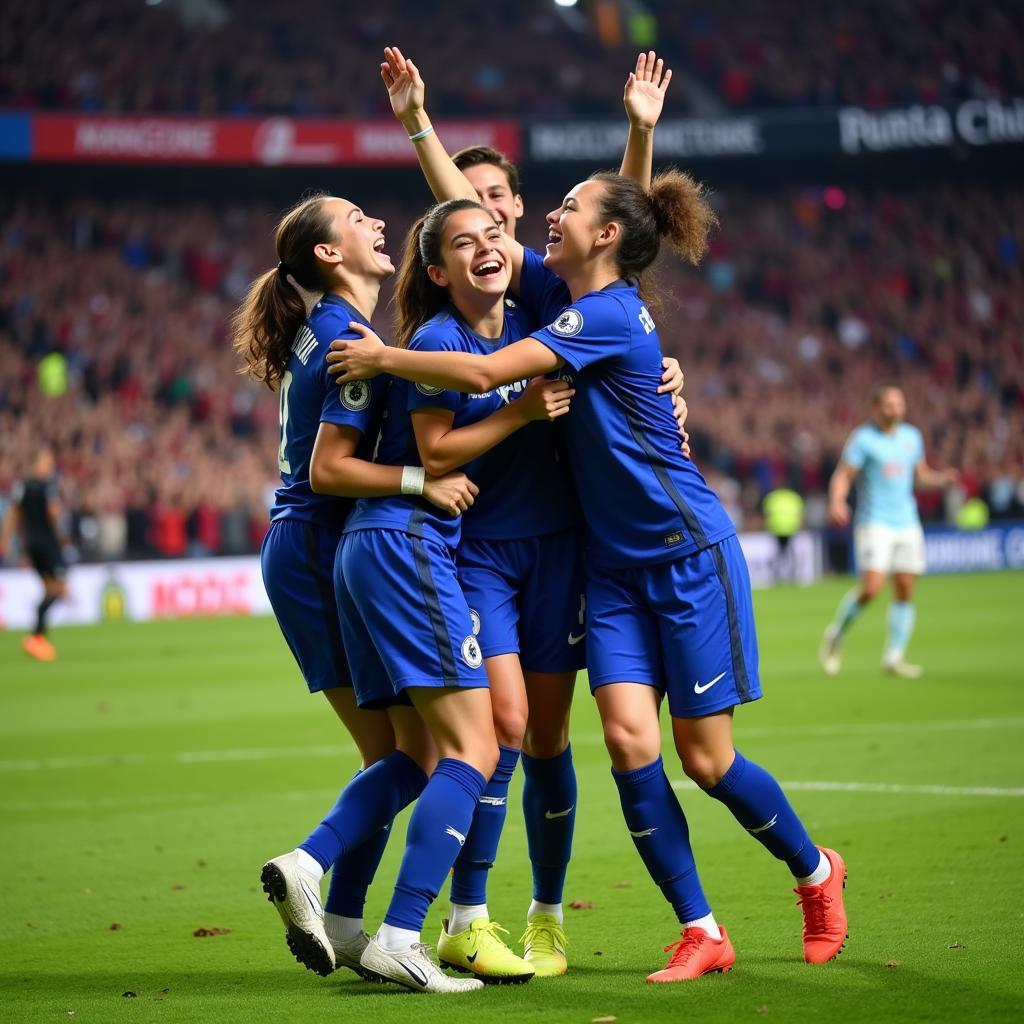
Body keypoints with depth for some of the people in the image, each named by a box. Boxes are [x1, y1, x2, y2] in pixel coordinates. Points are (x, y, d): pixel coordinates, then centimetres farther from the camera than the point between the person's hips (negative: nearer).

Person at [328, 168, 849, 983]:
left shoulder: (609, 314, -20)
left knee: (705, 758, -1)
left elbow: (485, 373, -27)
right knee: (628, 739, -8)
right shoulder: (562, 292, 5)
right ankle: (702, 934, -2)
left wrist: (383, 358, -18)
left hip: (689, 554, -7)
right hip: (616, 565, 7)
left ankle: (816, 872, 25)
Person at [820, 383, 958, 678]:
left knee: (906, 592, 1)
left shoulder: (912, 437, 12)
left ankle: (894, 657, 8)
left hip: (907, 523, 6)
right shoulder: (862, 439, -5)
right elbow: (842, 476, -9)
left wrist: (942, 478, 2)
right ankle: (836, 636, 7)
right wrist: (836, 503, -27)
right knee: (871, 587, -16)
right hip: (874, 523, -6)